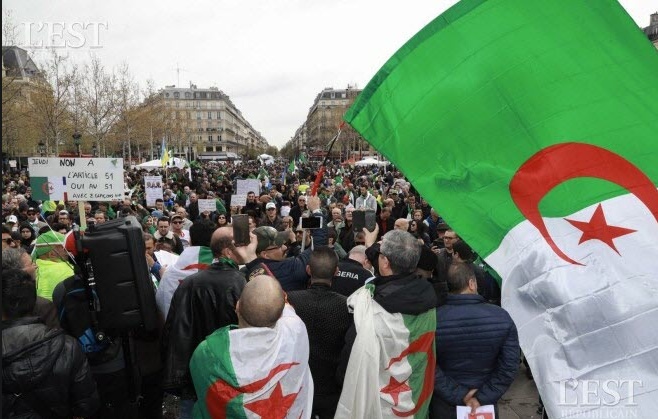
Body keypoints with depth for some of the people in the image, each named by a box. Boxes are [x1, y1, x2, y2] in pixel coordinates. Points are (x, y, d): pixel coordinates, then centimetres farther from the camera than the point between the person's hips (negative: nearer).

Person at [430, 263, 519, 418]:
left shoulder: (433, 319, -19)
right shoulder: (502, 317, -14)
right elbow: (509, 367, -13)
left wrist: (458, 395, -10)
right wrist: (482, 398, -11)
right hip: (485, 404, 1)